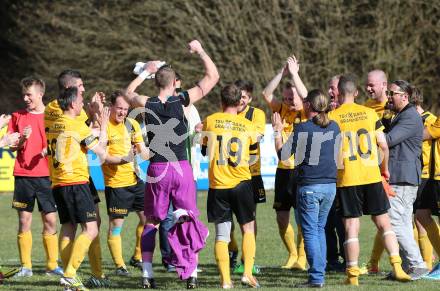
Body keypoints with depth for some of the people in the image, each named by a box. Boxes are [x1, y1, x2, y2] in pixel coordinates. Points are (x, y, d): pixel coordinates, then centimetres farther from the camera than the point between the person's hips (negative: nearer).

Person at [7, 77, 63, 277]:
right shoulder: (18, 116, 8)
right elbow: (11, 146, 9)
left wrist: (49, 150, -14)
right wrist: (22, 139, -11)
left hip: (45, 175, -1)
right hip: (23, 176, 1)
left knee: (50, 219, -1)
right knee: (24, 220, 1)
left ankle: (52, 265, 6)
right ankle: (25, 266, 6)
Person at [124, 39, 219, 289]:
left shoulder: (147, 104, -2)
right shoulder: (183, 101, -6)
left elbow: (128, 93, 22)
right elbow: (213, 77, 1)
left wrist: (145, 73, 29)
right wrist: (201, 51, 9)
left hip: (157, 169, 1)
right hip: (181, 168, -1)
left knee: (152, 222, 10)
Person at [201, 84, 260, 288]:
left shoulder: (210, 121, -1)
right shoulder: (247, 126, -1)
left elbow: (204, 150, 11)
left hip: (217, 186, 0)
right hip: (241, 183, 0)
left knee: (221, 234, 4)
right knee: (248, 228, 14)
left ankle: (225, 280, -2)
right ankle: (247, 273, 2)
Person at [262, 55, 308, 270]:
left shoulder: (307, 113, -3)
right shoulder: (282, 110, 9)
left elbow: (305, 96, -23)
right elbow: (266, 94, -1)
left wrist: (294, 73, -18)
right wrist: (282, 73, -8)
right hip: (283, 169, 5)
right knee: (282, 216, 6)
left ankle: (301, 257, 5)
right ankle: (292, 254, 21)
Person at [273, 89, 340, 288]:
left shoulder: (303, 128, -11)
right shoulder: (334, 127, 6)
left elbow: (283, 155, -6)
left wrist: (277, 132, 6)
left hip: (309, 186, -6)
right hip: (330, 185, 6)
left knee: (310, 232, -2)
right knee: (320, 229, 16)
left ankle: (316, 277, -6)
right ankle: (320, 272, 15)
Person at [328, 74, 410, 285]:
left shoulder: (331, 117, -5)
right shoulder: (370, 113, 3)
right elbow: (384, 145, 4)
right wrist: (385, 168, 20)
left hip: (346, 180, -2)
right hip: (372, 176, 2)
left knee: (351, 226, 1)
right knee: (383, 223, 9)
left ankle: (353, 275, 1)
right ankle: (397, 266, 0)